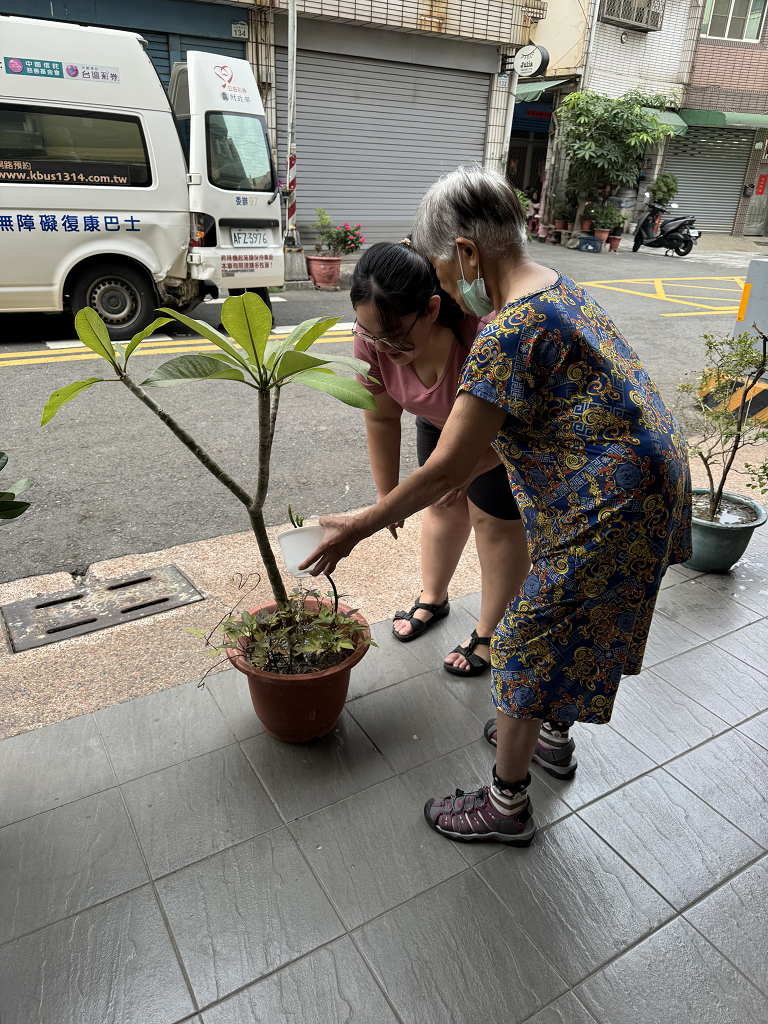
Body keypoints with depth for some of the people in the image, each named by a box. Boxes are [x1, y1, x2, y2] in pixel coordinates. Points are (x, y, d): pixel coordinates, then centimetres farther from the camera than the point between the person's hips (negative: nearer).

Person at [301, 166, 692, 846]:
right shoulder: (559, 288, 8)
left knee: (528, 647, 5)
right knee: (574, 628, 26)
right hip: (650, 481, 10)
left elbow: (447, 470, -22)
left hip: (607, 509, -10)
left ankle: (506, 806, 25)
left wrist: (358, 527, -10)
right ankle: (554, 735, 50)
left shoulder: (510, 333, -24)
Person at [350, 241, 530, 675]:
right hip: (442, 416, 5)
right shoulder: (373, 334, -28)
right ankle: (433, 598, 39)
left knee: (496, 519, 1)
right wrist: (388, 495, -9)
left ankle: (491, 635, 19)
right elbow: (382, 418, -16)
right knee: (444, 503, 15)